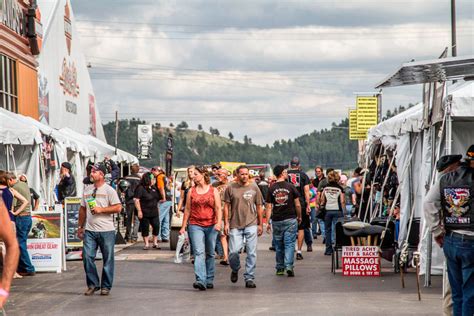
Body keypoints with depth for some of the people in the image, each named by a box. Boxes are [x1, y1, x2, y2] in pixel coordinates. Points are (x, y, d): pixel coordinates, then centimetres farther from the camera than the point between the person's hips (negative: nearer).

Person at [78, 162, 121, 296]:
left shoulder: (109, 190, -3)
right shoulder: (87, 190, 14)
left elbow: (118, 208, -9)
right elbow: (82, 209, 20)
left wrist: (101, 209, -14)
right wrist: (80, 226, 17)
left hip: (106, 230, -4)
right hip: (89, 230, 4)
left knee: (107, 259, 2)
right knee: (87, 256, -4)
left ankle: (106, 286, 12)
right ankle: (92, 284, 8)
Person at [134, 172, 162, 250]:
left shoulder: (153, 188, 12)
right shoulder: (140, 188, -11)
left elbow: (157, 198, 24)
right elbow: (136, 200, -16)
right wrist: (139, 211, -21)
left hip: (154, 212, 7)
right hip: (145, 213, -7)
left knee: (156, 226, 3)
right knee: (145, 228, 1)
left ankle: (155, 243, 14)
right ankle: (146, 244, 10)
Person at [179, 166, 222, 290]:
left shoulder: (213, 191, 5)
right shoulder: (191, 191, 8)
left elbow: (218, 209, 0)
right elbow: (187, 210, 11)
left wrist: (219, 222, -16)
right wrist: (183, 226, 8)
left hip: (211, 226, 0)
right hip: (195, 225, 0)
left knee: (210, 254, 10)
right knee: (199, 253, -14)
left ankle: (209, 280, 22)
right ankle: (200, 281, -24)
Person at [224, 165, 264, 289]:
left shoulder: (254, 188, 7)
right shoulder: (231, 188, 4)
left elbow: (259, 207, 12)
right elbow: (226, 206, 7)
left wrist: (260, 224, 9)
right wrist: (226, 223, 1)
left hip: (251, 224, 1)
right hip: (235, 225, -1)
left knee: (251, 253, -2)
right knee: (233, 251, -6)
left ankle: (249, 278, 6)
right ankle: (235, 270, 24)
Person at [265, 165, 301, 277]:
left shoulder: (271, 189, 1)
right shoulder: (290, 187, -4)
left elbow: (269, 207, -1)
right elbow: (297, 205, -2)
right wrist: (299, 216, 13)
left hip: (276, 220, 2)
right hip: (290, 219, -2)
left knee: (279, 245, 12)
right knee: (289, 243, -2)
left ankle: (280, 268, 16)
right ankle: (289, 266, -15)